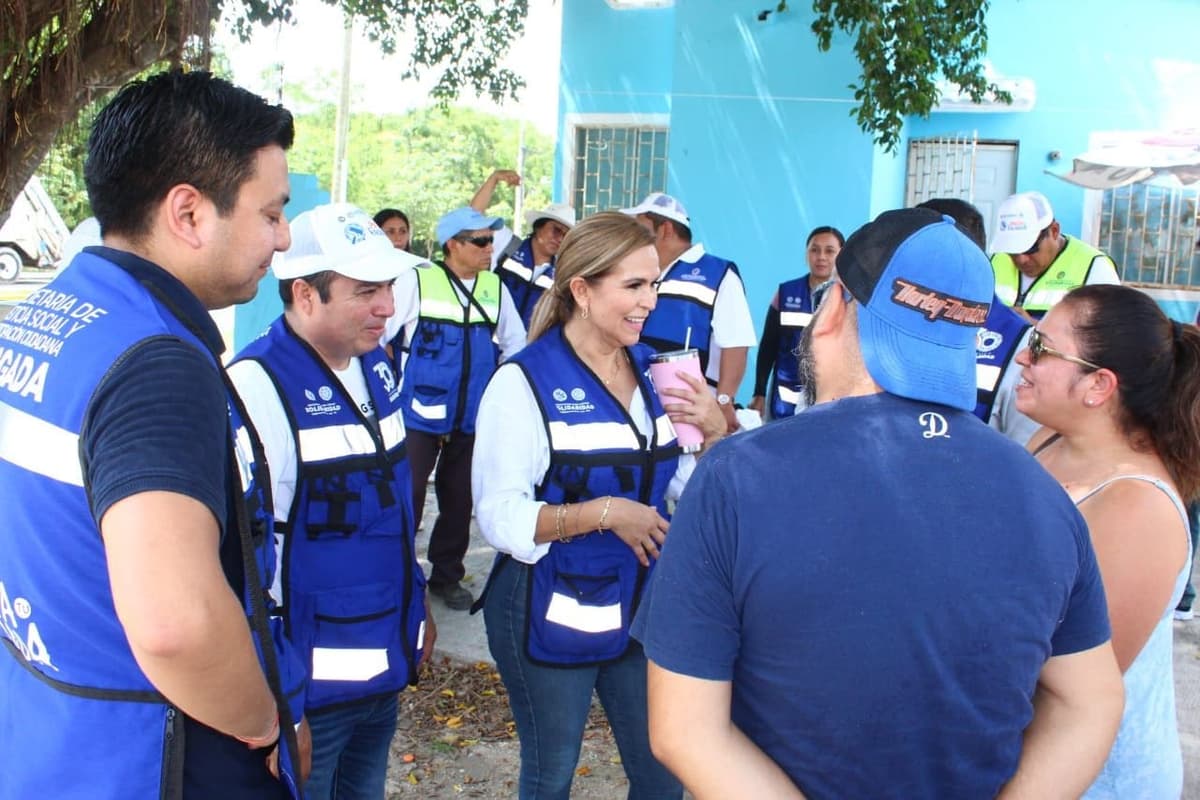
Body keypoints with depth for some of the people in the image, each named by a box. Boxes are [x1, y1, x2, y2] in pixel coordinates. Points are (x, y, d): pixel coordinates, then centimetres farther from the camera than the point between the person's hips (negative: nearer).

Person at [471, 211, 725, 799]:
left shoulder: (652, 374, 3)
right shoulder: (525, 381, -14)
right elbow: (500, 517, -18)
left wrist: (716, 433, -11)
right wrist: (602, 512, -26)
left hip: (640, 609, 5)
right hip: (552, 616, -5)